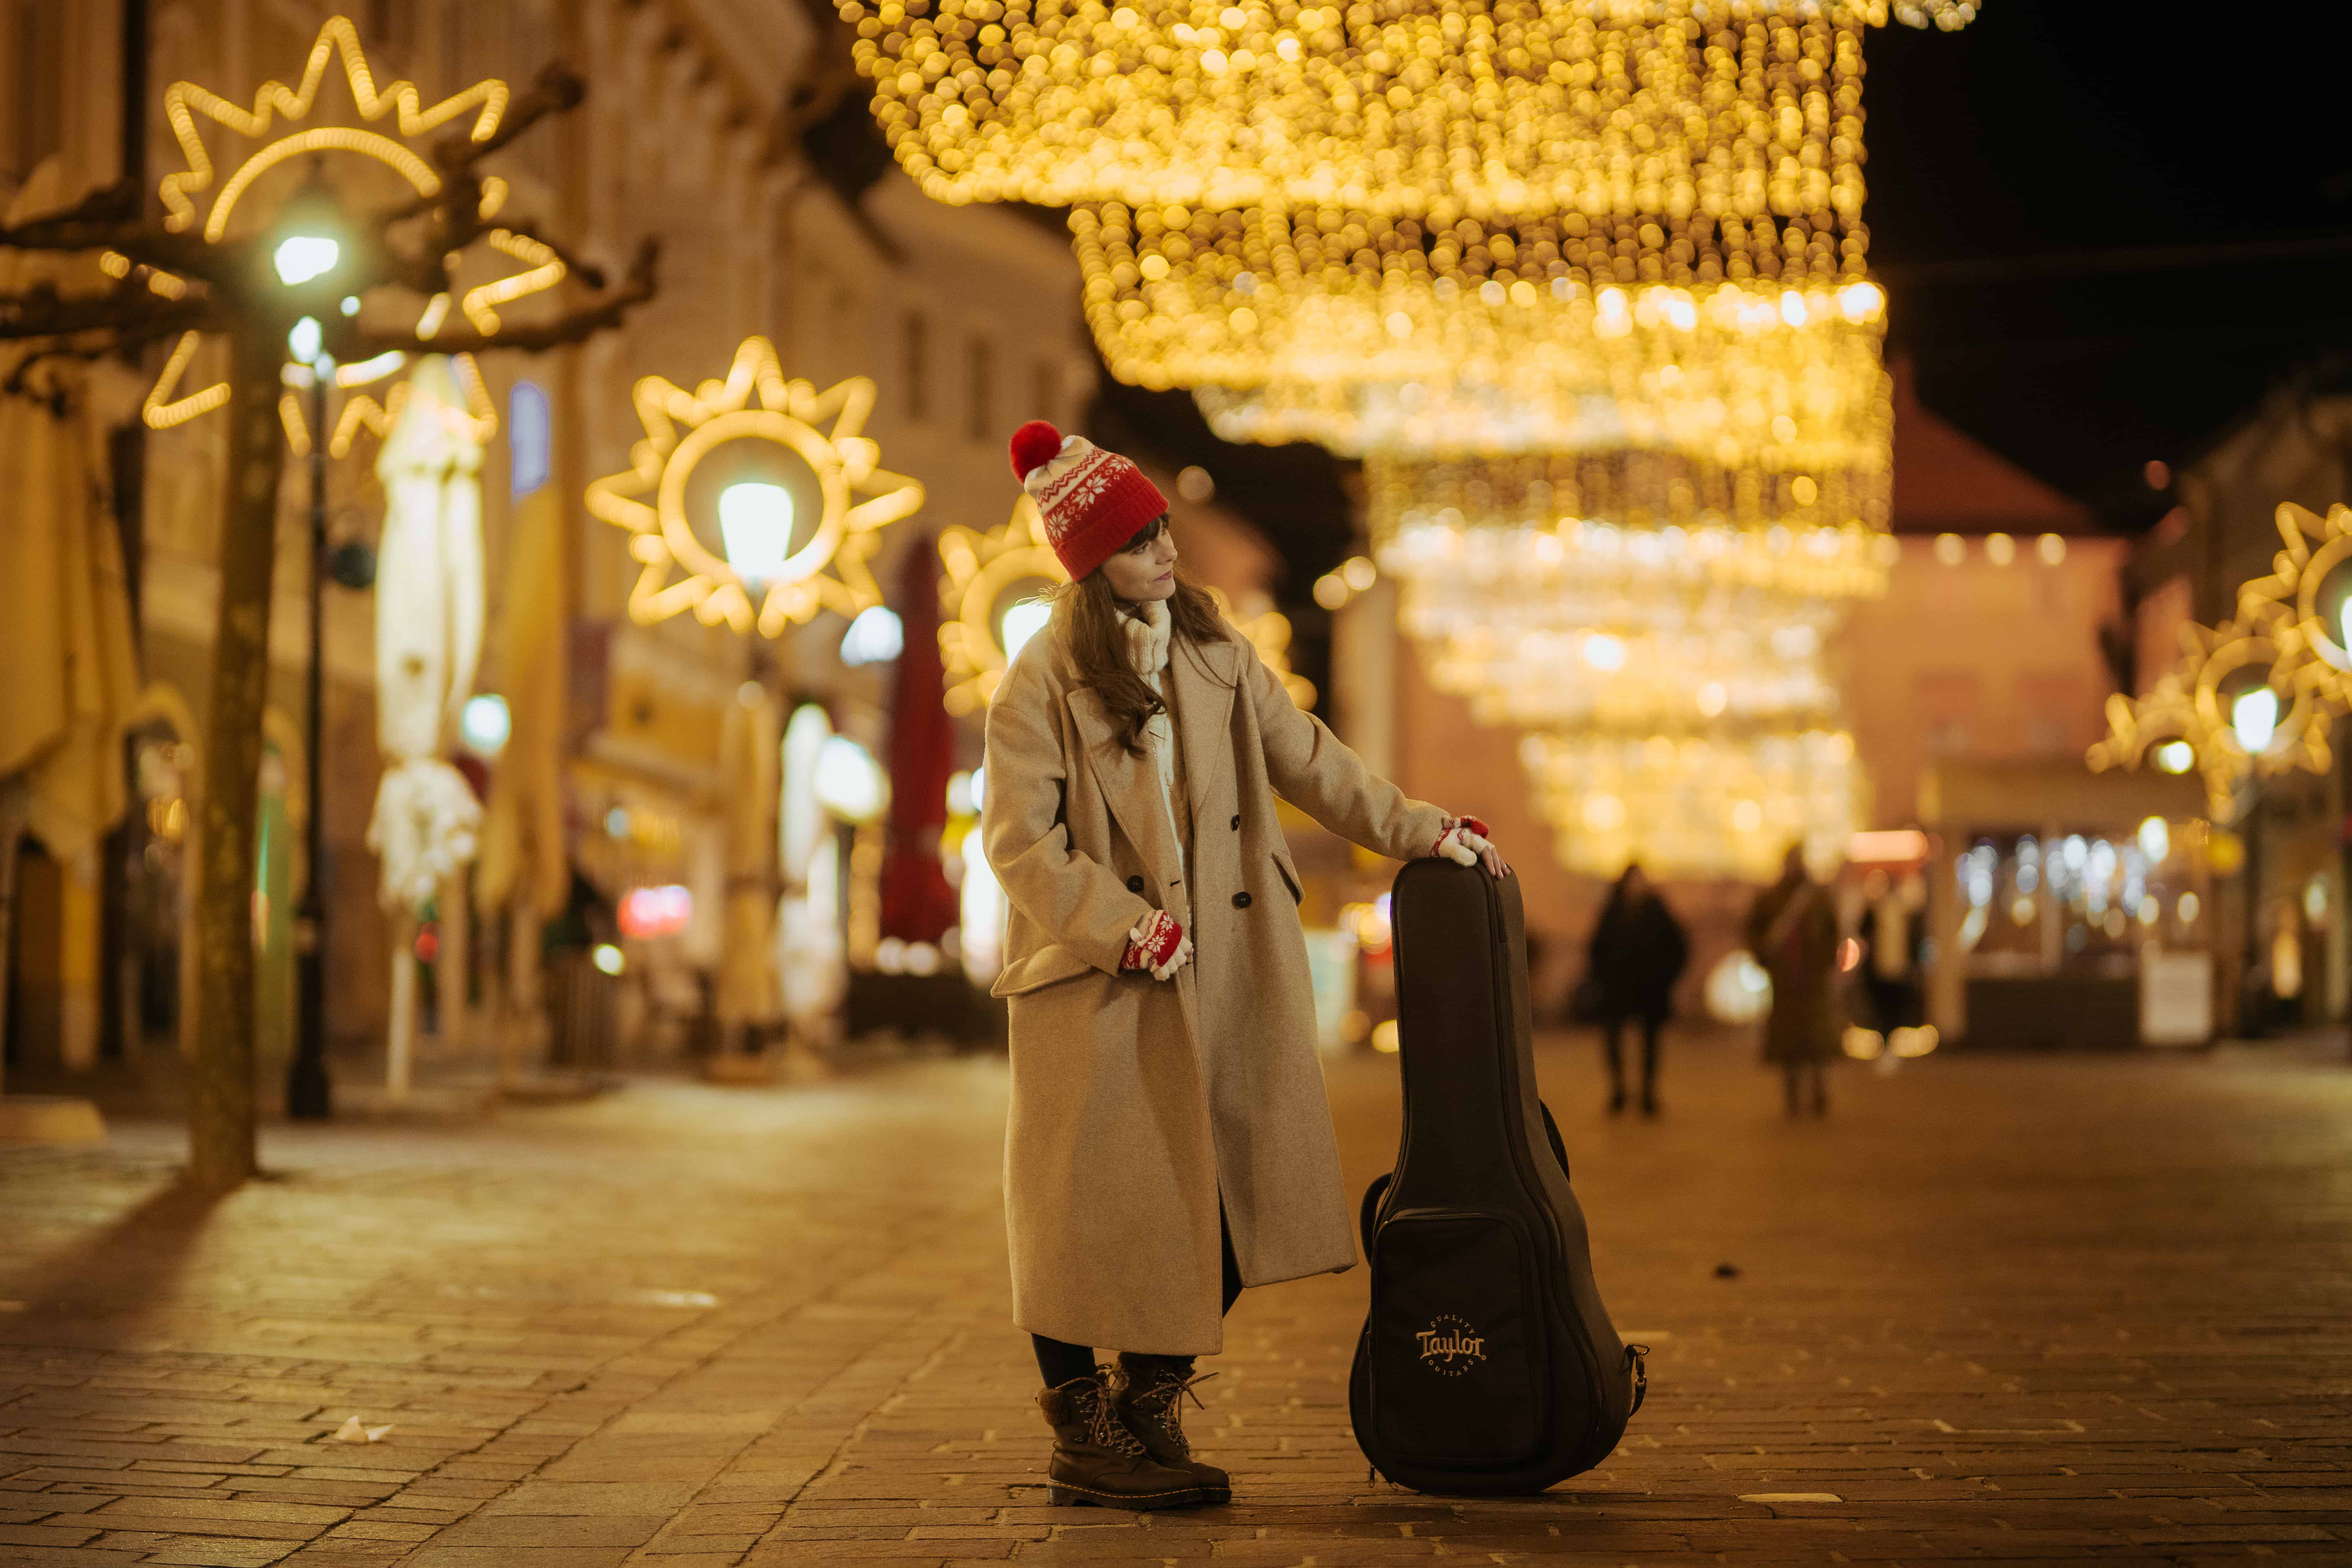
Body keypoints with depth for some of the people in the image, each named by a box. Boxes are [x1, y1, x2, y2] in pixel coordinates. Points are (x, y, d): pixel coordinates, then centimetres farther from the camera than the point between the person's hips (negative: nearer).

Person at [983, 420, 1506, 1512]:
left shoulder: (1212, 654, 11)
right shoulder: (1041, 684, -7)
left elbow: (1306, 760, 15)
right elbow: (1019, 841, -10)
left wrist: (1417, 830, 9)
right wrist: (1131, 928, -16)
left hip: (1221, 976, 5)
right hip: (1095, 983, -5)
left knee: (1218, 1203, 3)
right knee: (1094, 1206, -1)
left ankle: (1148, 1415, 18)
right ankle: (1079, 1437, 11)